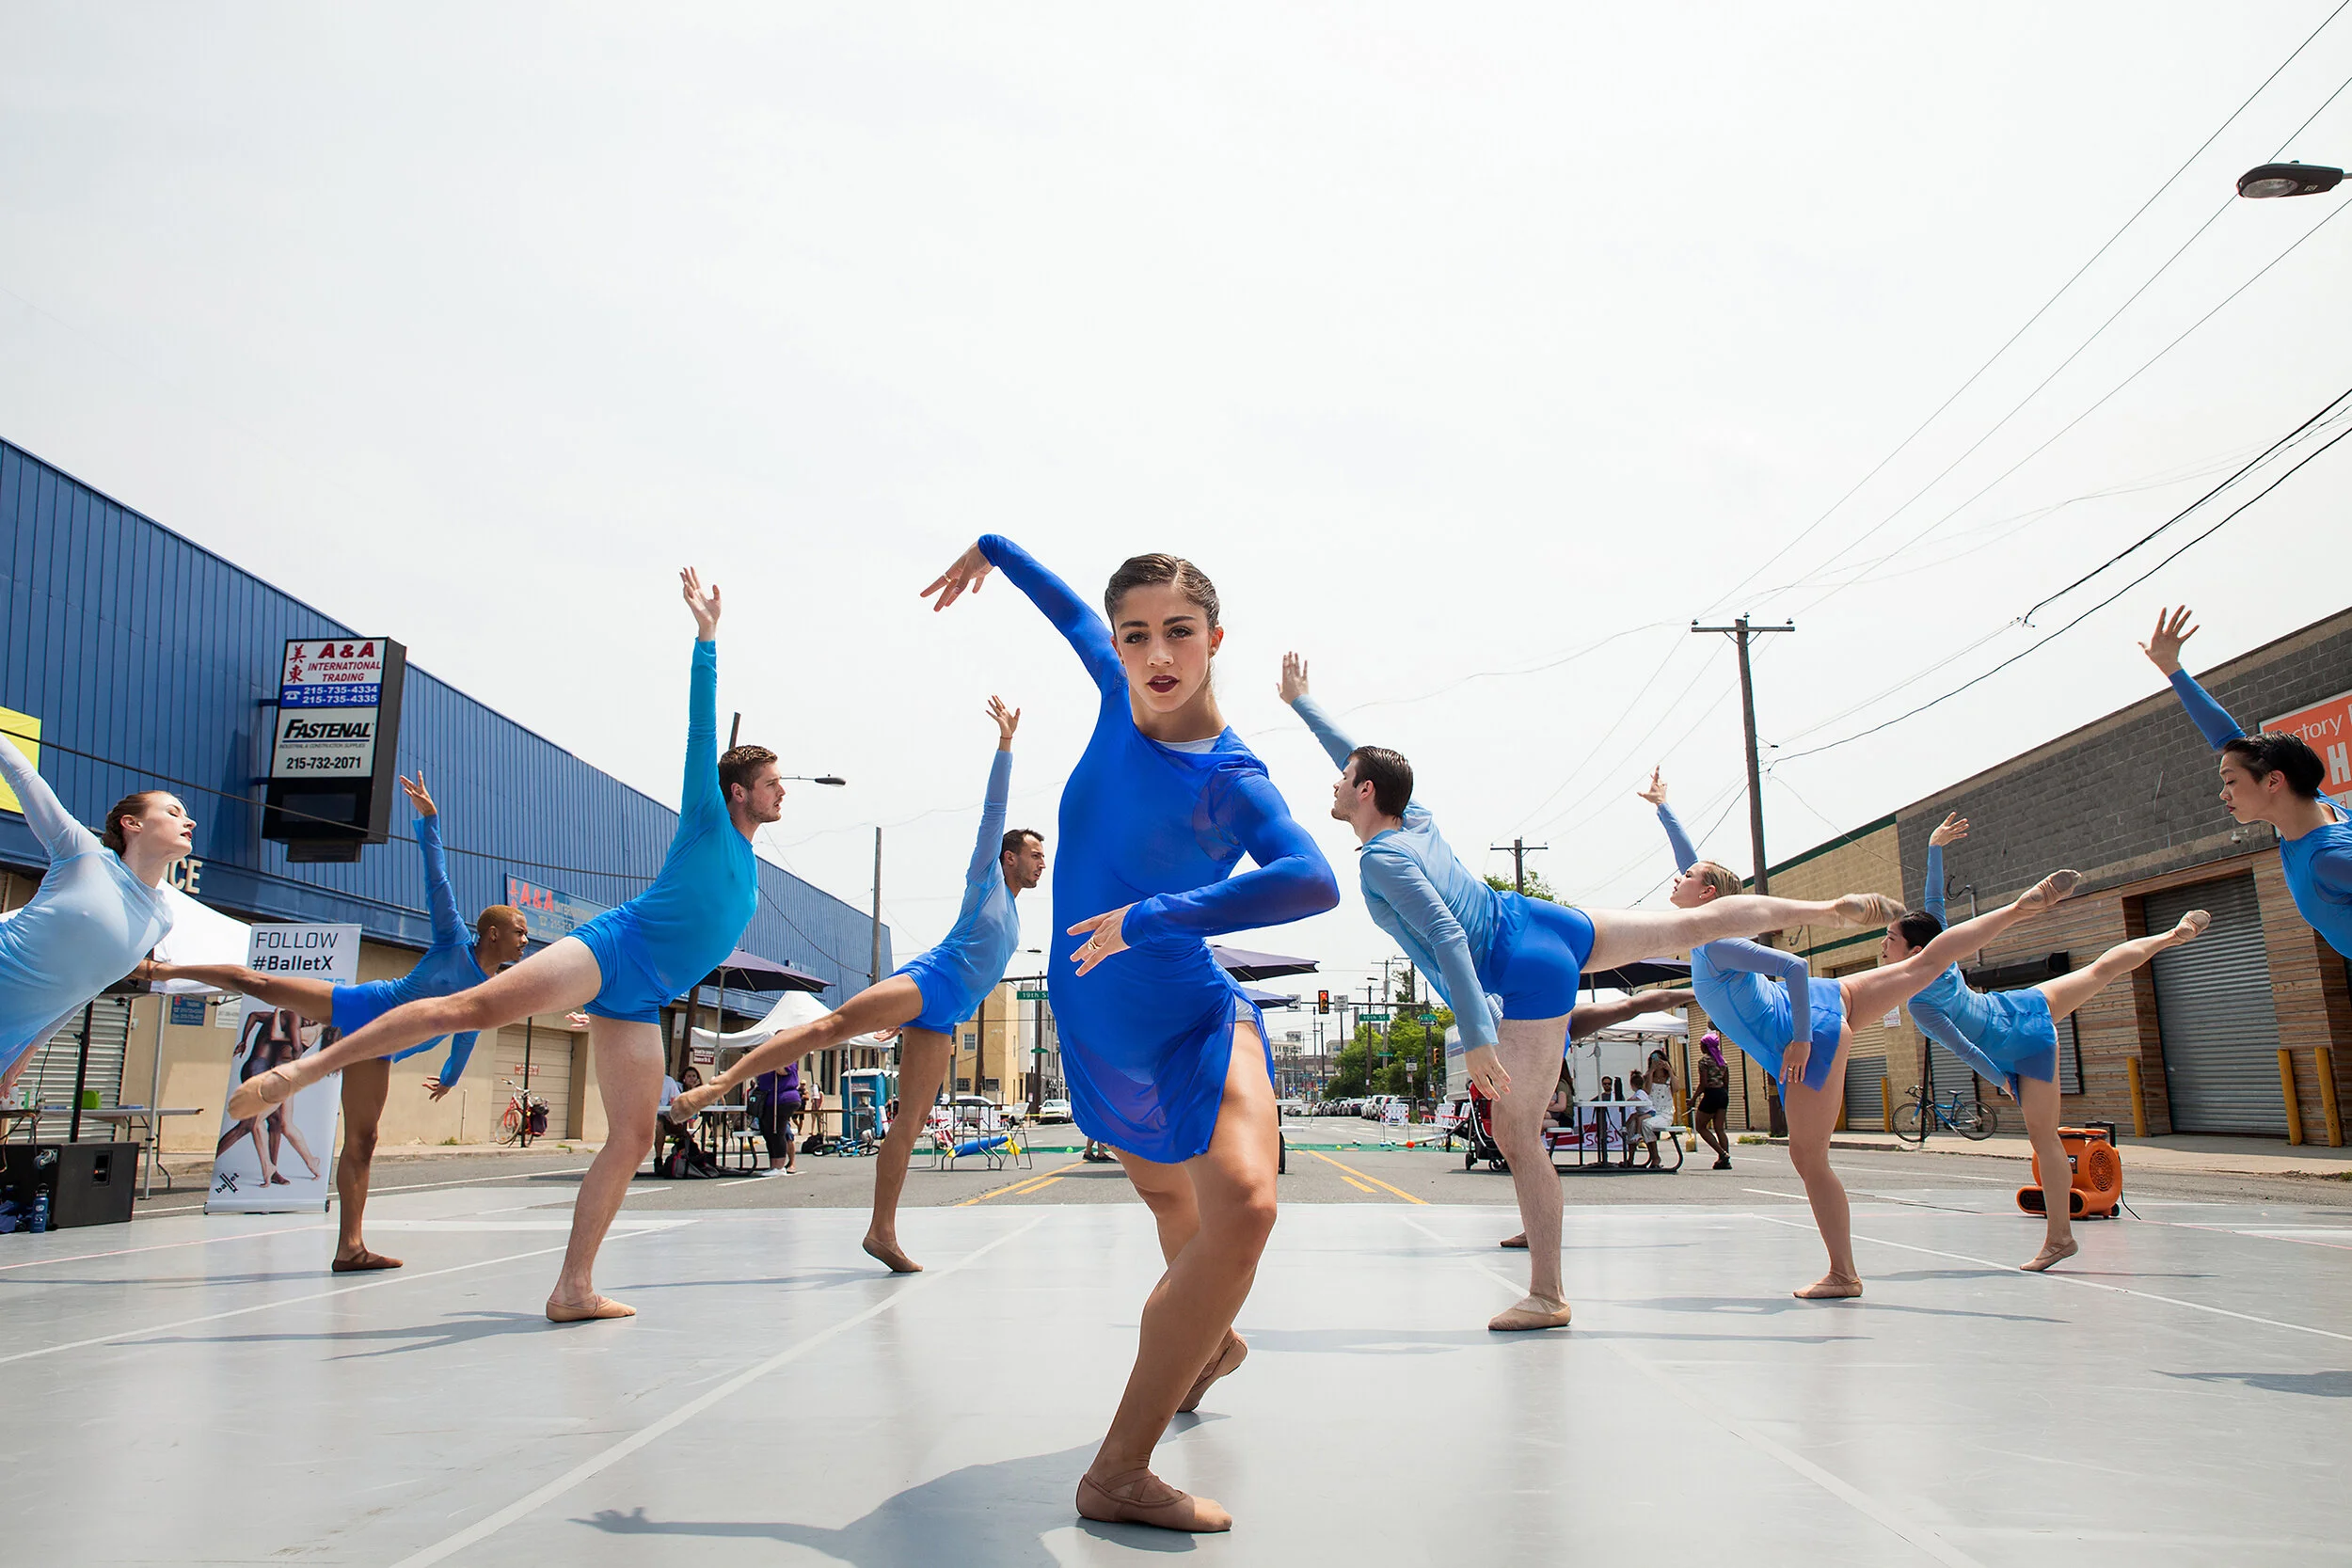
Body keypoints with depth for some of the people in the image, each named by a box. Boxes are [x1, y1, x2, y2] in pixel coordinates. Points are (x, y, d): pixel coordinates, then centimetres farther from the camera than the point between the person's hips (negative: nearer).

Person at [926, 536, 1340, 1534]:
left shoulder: (1232, 780, -22)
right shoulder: (1122, 699, -6)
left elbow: (1312, 881, -41)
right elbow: (1070, 612, 15)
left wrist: (1150, 919, -40)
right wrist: (990, 551, 31)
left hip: (1200, 1022, -6)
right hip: (1099, 1031, 6)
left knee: (1243, 1203, -29)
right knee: (1168, 1195, 26)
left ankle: (1119, 1472, -21)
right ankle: (1214, 1342, 53)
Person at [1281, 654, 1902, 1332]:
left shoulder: (1380, 859, -14)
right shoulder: (1415, 818, 8)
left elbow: (1445, 935, -25)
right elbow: (1354, 751, 25)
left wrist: (1476, 1036, -29)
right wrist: (1300, 700, 36)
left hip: (1529, 976, -9)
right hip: (1548, 922, 9)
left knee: (1516, 1133, -2)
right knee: (1696, 923, 23)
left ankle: (1546, 1299, 4)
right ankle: (1835, 908, 34)